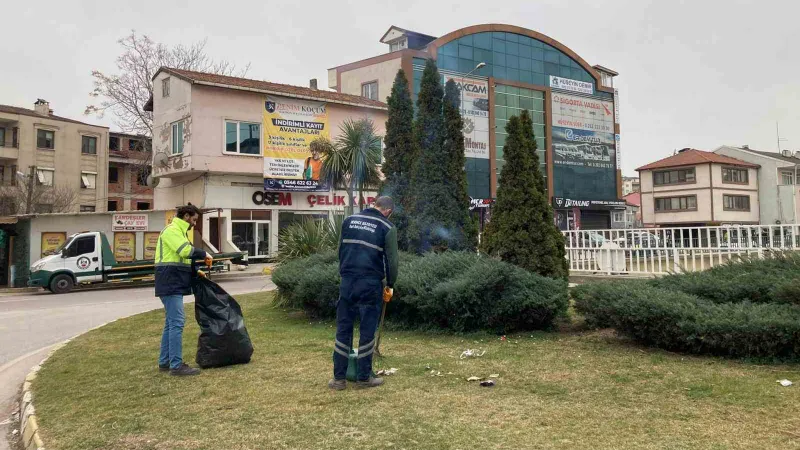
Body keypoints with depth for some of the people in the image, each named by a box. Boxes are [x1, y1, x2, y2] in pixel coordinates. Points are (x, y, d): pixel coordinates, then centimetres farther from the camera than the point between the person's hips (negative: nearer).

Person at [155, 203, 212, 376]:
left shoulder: (179, 231, 22)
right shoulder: (172, 230, -11)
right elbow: (186, 250, -26)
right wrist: (204, 255, -12)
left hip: (174, 284, 11)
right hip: (171, 284, -11)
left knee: (171, 323, 14)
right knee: (177, 323, -12)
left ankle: (164, 362, 21)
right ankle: (177, 365, -10)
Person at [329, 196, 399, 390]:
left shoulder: (349, 220, 11)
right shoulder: (387, 228, -1)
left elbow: (341, 250, 16)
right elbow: (391, 260, -1)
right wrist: (390, 283, 13)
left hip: (347, 281, 4)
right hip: (370, 284, -3)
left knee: (343, 329, 9)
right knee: (367, 331, 6)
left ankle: (339, 378, 13)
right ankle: (364, 377, 15)